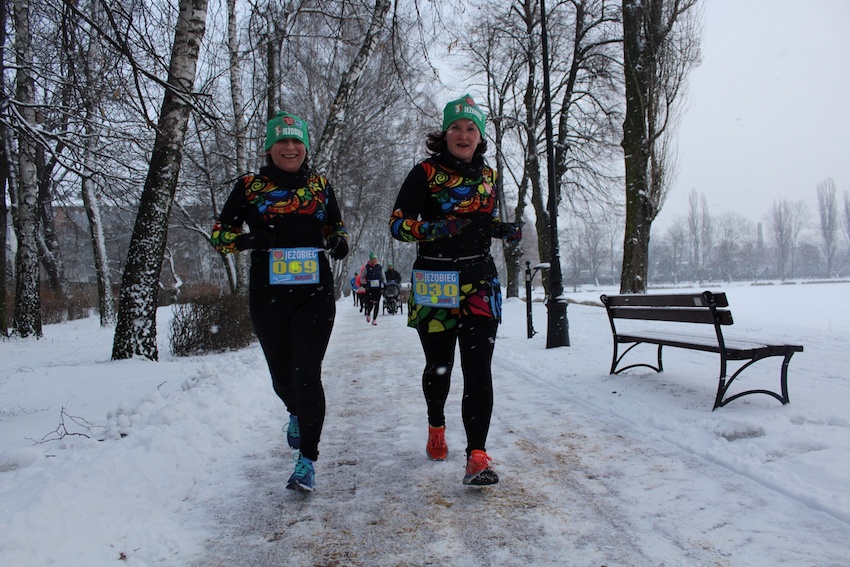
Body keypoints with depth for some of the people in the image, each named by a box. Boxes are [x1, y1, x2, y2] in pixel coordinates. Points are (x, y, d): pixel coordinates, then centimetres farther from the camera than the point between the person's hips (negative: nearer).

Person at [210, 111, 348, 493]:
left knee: (307, 374, -11)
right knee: (282, 376, 13)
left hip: (315, 295, -1)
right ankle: (297, 414, 48)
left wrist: (339, 241, -1)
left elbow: (336, 225, 22)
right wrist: (246, 239, -15)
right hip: (267, 299, 1)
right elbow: (219, 234, 7)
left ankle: (307, 460, -2)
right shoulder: (249, 186, 4)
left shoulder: (320, 185, 9)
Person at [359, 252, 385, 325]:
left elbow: (383, 277, 22)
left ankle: (374, 319, 5)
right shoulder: (366, 268, 2)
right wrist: (364, 284, -6)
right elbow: (361, 277, 8)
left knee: (376, 304, -2)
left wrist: (385, 284, 9)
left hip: (378, 288, 3)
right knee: (370, 303, -8)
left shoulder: (380, 267, 11)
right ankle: (368, 314, 24)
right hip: (369, 288, -3)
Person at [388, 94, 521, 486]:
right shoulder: (425, 173, -3)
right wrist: (440, 227, -23)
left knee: (478, 369, -8)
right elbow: (398, 225, -7)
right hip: (434, 283, -2)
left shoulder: (487, 175, 11)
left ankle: (477, 456, -6)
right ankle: (436, 428, 41)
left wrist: (505, 230, 3)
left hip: (479, 282, 2)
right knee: (438, 366, 12)